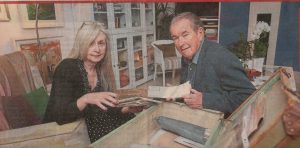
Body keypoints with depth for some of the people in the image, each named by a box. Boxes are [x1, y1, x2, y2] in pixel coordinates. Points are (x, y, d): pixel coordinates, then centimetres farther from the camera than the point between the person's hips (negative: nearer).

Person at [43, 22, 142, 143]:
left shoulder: (102, 71, -1)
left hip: (86, 128, 6)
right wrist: (85, 99, -41)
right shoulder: (67, 68, -19)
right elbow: (60, 116, -25)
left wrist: (126, 109, -16)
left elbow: (104, 110, 1)